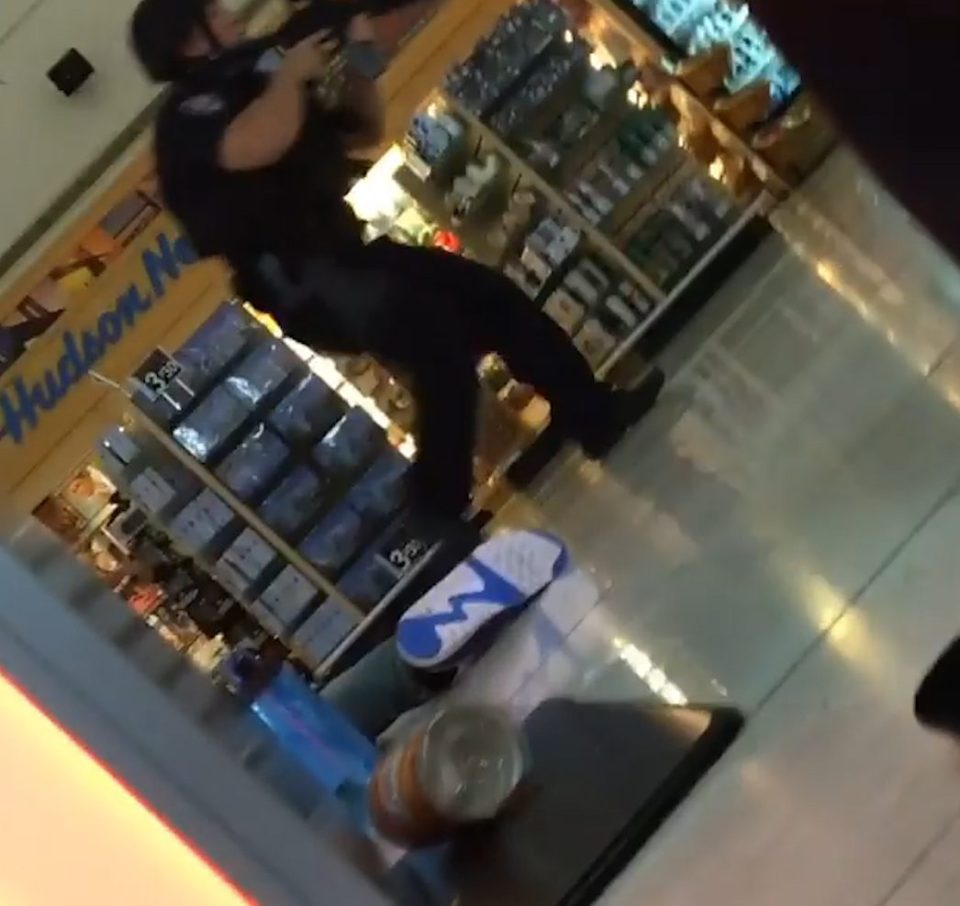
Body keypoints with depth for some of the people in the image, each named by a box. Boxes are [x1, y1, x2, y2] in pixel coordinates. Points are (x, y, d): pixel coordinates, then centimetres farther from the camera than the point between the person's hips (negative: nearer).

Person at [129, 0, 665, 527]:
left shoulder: (249, 82, 22)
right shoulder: (189, 113, -6)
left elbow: (367, 133, 27)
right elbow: (256, 146, -32)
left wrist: (356, 67, 11)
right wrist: (291, 74, -14)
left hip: (345, 253, 9)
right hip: (303, 282, -9)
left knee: (491, 294, 5)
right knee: (442, 340, -26)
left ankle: (595, 415, 15)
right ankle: (440, 521, -22)